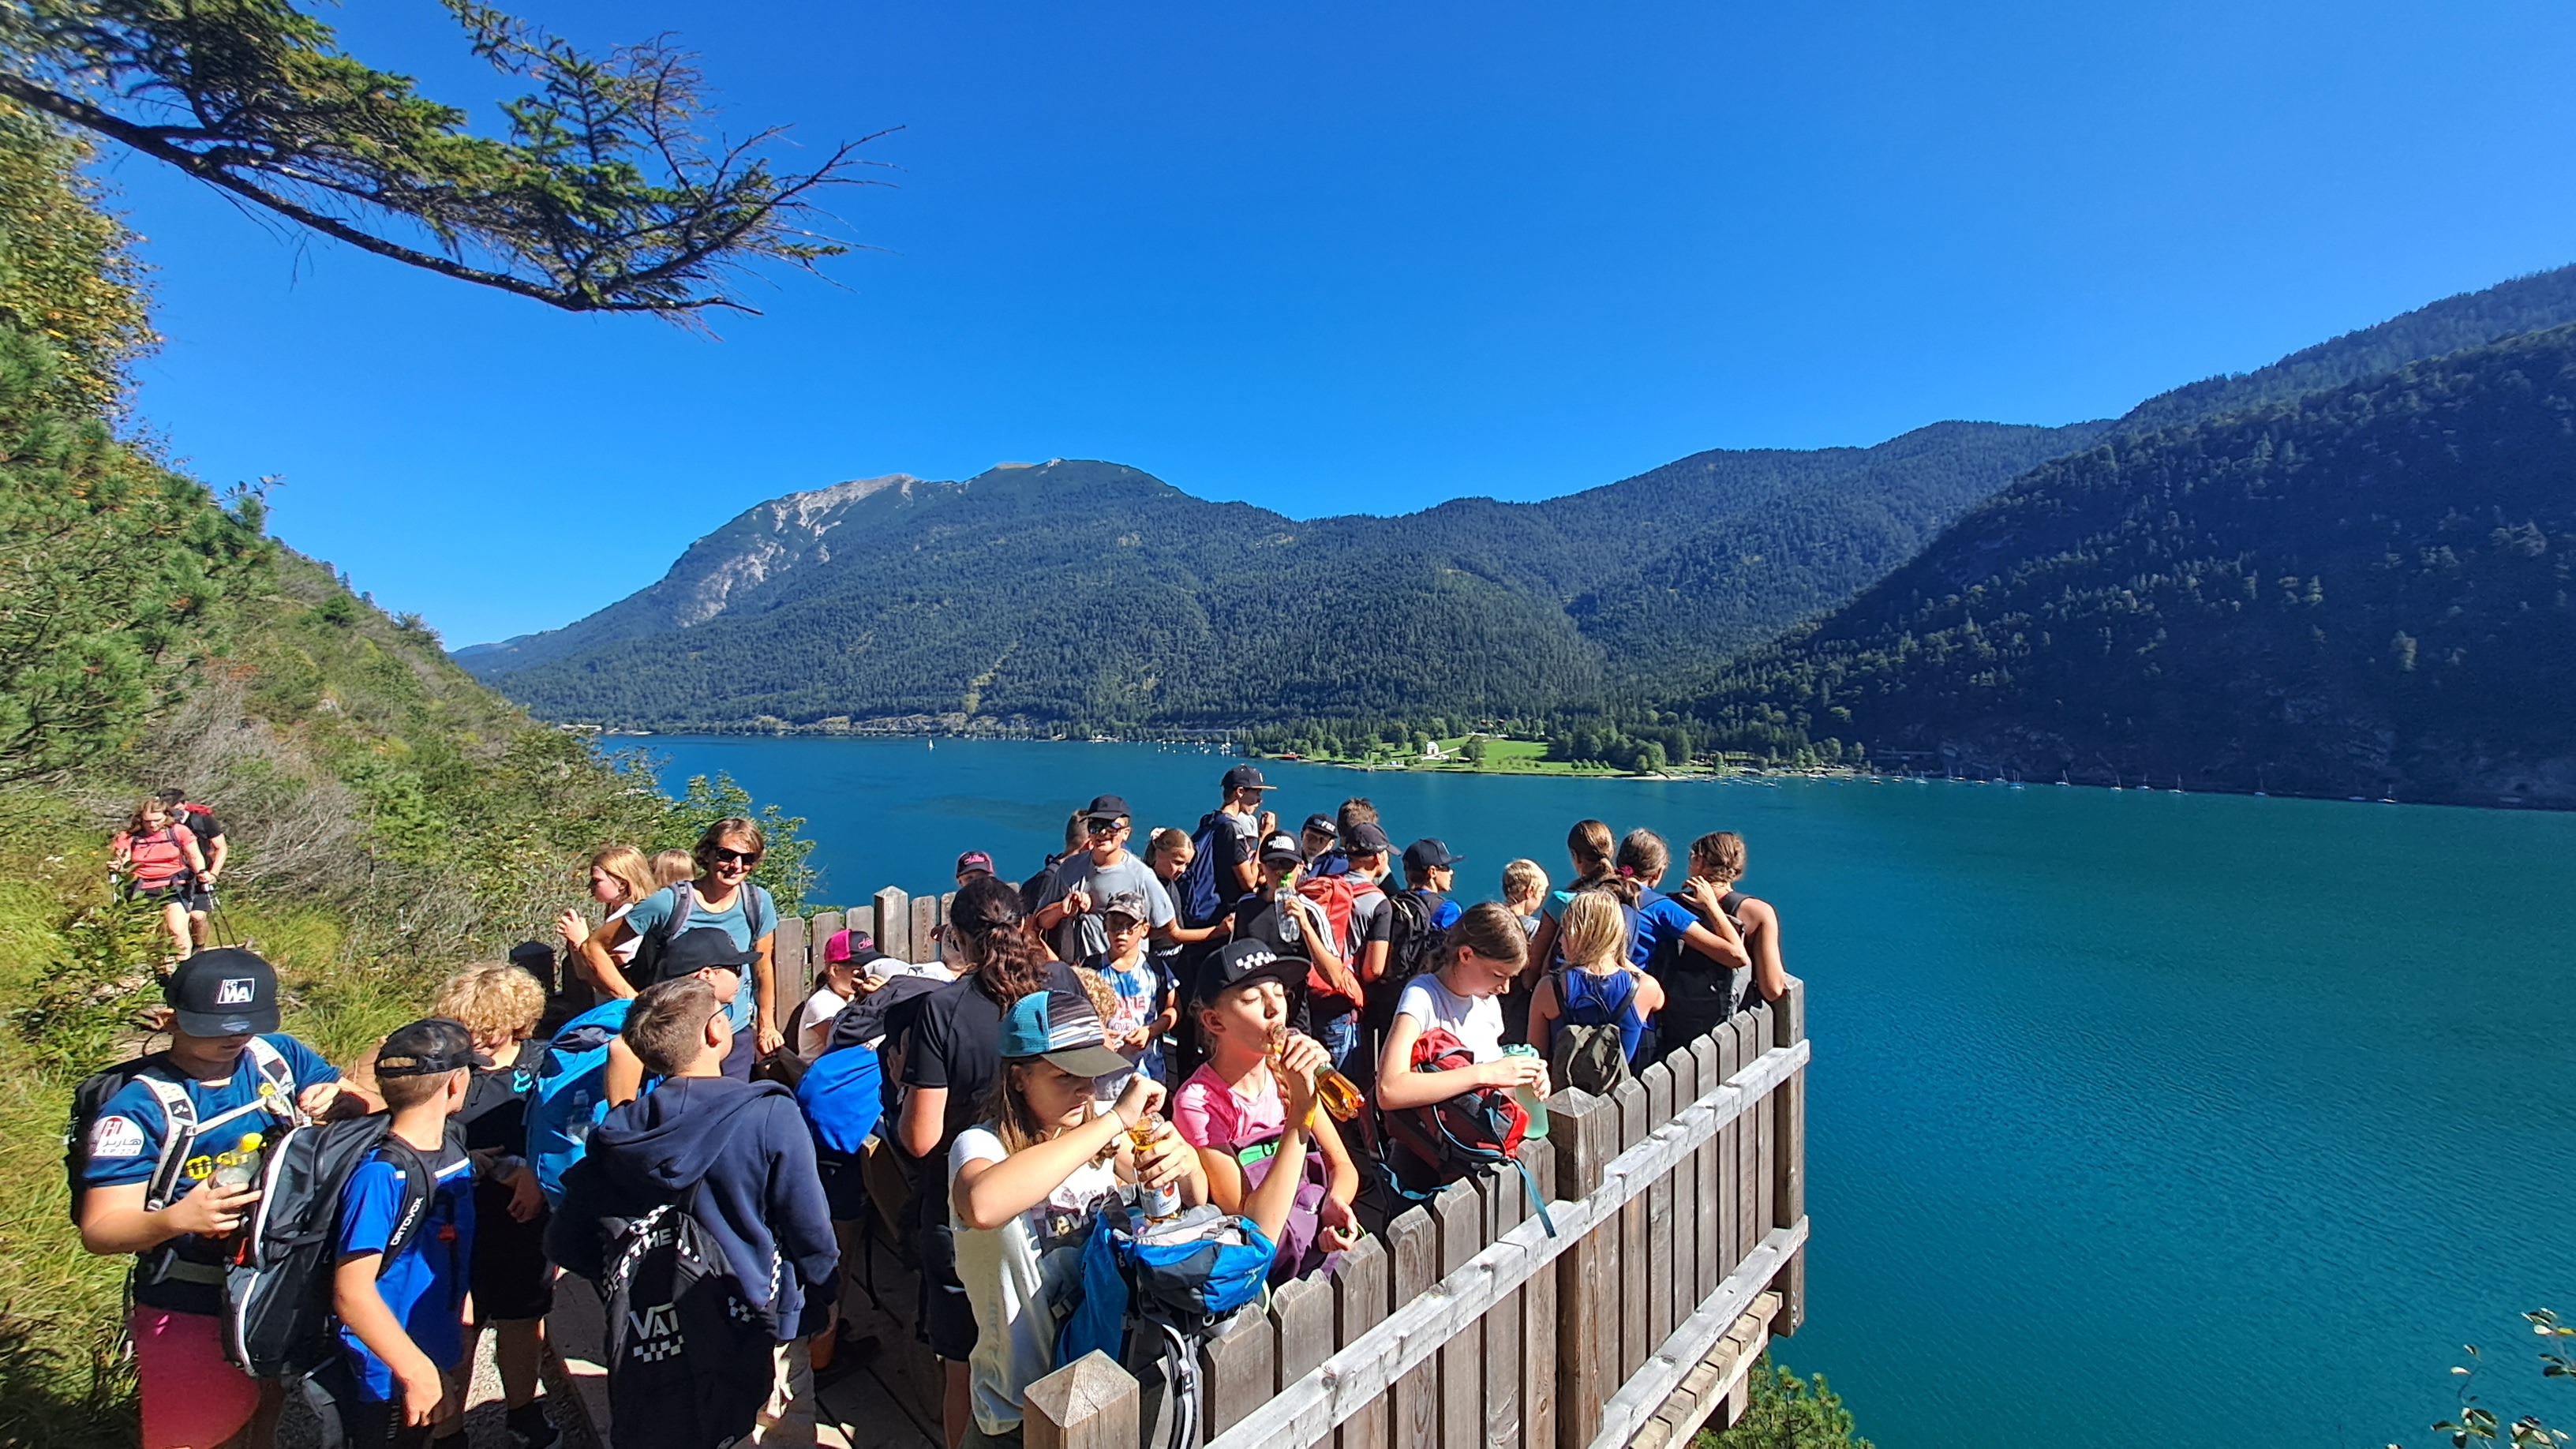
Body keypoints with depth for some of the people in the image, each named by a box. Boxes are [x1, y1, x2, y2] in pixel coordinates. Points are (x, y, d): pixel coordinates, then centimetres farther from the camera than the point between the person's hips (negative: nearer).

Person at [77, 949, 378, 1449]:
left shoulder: (278, 1057, -4)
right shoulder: (137, 1107, -15)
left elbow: (376, 1109, 0)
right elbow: (99, 1231, -15)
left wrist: (339, 1098, -22)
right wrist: (178, 1219, -35)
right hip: (191, 1313, -4)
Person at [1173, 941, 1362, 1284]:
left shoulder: (1287, 1071, 0)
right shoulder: (1198, 1103, -17)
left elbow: (1343, 1165, 7)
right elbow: (1258, 1231, -23)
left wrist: (1336, 1204, -17)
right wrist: (1301, 1109, -29)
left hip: (1322, 1244, 6)